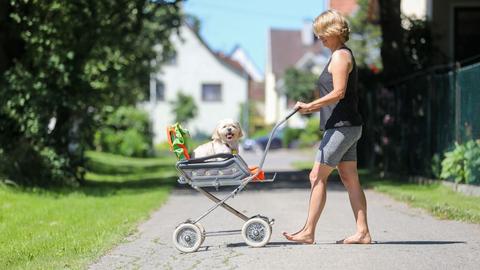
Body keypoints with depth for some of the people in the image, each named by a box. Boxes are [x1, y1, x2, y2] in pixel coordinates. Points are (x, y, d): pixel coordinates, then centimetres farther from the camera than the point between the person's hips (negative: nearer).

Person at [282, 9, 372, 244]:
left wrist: (309, 106, -24)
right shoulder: (343, 55, 19)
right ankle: (362, 232, 8)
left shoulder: (340, 56, -12)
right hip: (347, 126, 10)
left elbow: (338, 93, -22)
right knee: (350, 179, 8)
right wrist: (314, 108, 17)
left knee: (317, 177, -7)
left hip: (341, 127, -10)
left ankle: (308, 232, -4)